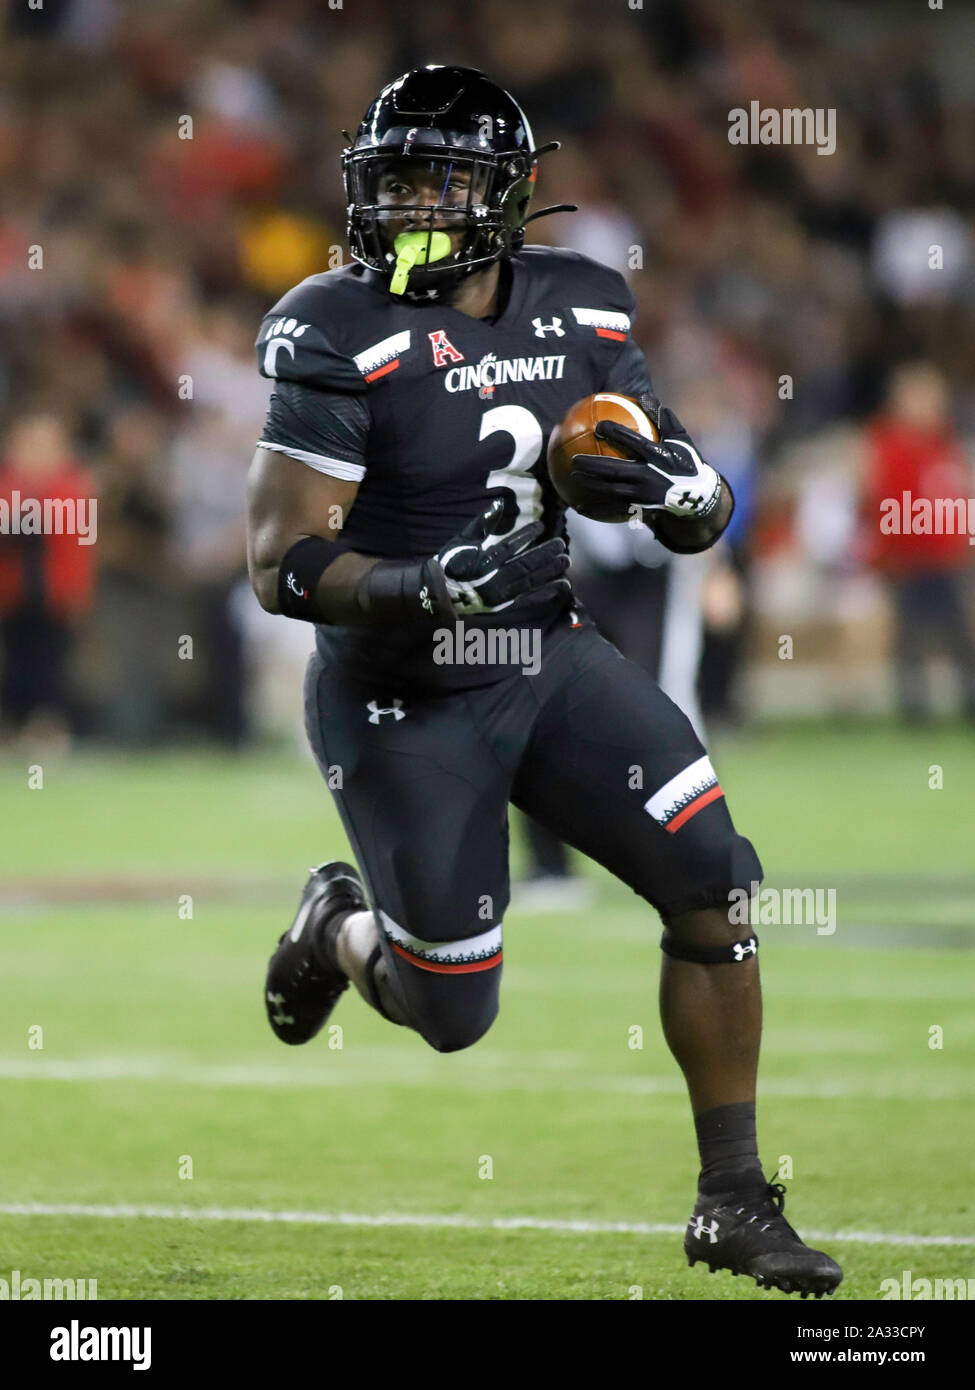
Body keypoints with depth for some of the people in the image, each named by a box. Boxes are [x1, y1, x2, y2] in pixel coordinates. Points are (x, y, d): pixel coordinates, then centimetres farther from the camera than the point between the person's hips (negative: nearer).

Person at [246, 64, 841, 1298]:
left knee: (716, 883, -9)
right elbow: (281, 567, -22)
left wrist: (679, 489, -21)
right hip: (401, 704, -5)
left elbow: (707, 520, 4)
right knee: (450, 1013, 2)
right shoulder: (342, 339, -19)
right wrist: (426, 586, -38)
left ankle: (733, 1200, 3)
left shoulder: (580, 315, -2)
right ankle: (340, 926, 39)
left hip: (548, 661, 5)